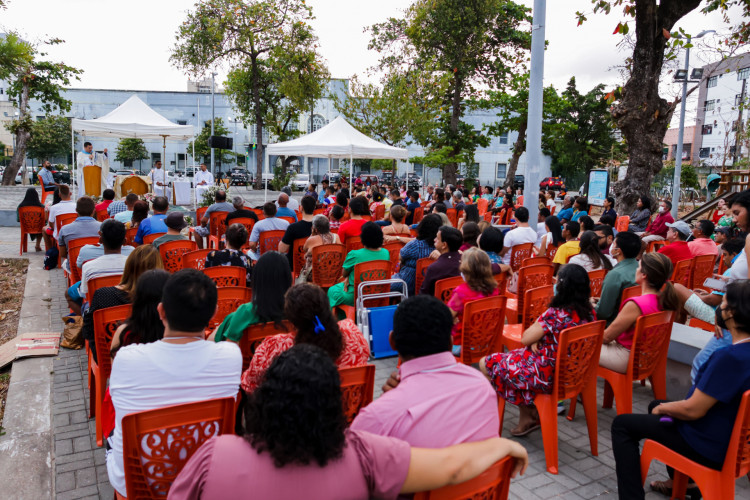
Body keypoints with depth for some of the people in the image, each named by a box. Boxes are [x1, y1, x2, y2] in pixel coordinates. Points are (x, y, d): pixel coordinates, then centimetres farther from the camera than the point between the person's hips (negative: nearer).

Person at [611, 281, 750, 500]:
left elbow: (693, 410, -27)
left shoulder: (730, 358, -32)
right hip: (730, 435, 9)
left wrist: (663, 409, -7)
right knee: (657, 406, 30)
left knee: (622, 425, 0)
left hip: (710, 447, -9)